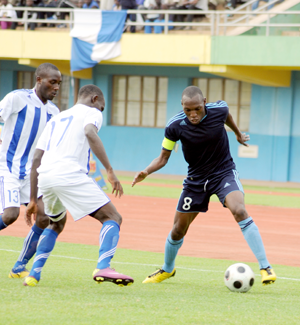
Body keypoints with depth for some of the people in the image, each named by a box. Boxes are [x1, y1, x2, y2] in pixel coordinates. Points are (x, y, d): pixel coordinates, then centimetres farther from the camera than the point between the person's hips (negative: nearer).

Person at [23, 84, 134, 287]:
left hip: (44, 177, 7)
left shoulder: (56, 120, 33)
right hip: (70, 174, -7)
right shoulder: (92, 113, 14)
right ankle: (103, 268, -26)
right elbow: (90, 133, -12)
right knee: (112, 218, -4)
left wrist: (33, 199, 29)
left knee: (56, 224, 32)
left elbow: (36, 160, 27)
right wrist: (110, 171, -18)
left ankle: (34, 274, 22)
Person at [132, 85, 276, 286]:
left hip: (224, 172, -2)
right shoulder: (175, 126, -19)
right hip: (196, 179, 2)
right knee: (178, 229, 8)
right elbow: (163, 157, -7)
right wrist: (147, 171, -27)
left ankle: (265, 267, -26)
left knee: (239, 211, -29)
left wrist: (238, 134, 26)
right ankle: (167, 270, 39)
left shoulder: (219, 110, -18)